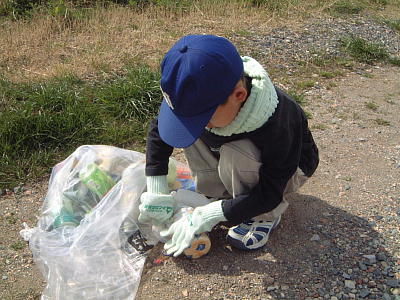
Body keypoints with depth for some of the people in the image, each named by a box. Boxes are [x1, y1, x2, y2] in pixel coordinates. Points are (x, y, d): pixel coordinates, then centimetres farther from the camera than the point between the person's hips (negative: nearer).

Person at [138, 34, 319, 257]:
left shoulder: (276, 124, -40)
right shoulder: (201, 96, -25)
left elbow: (269, 195, -31)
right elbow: (158, 130, -9)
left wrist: (207, 216, -34)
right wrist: (157, 191, -15)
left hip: (289, 168, -5)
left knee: (235, 155, -36)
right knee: (189, 125, -18)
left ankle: (265, 217, -9)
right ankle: (221, 194, -4)